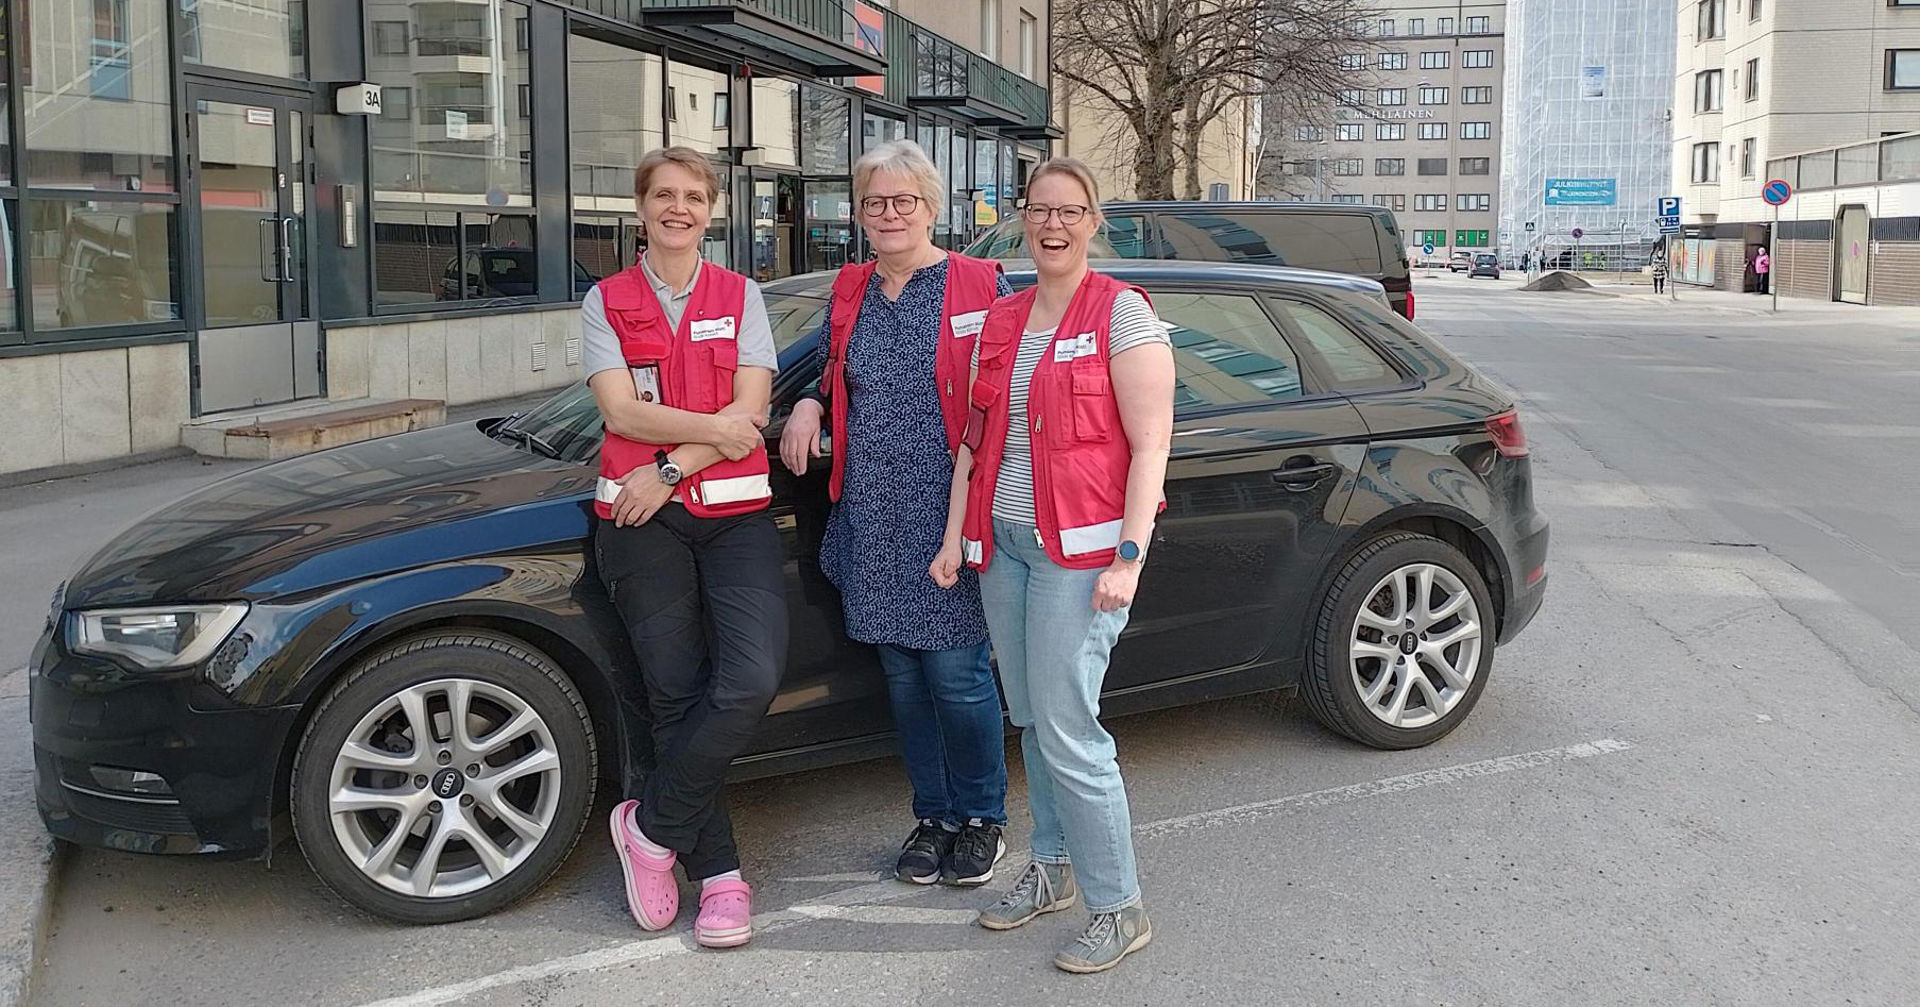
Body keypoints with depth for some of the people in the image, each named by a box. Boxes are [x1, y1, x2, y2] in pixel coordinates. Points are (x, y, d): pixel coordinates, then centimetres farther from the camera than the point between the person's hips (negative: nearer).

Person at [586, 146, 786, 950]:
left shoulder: (741, 297, 10)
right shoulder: (606, 302, 9)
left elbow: (751, 410, -2)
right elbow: (620, 410, -4)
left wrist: (670, 467, -11)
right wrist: (712, 430, -12)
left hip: (735, 512, 0)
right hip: (642, 518, 0)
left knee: (752, 680, -18)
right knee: (678, 693, -1)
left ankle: (651, 827, 2)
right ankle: (720, 875, 11)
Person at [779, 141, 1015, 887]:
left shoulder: (981, 286, -2)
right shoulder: (850, 293, 12)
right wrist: (809, 406, 3)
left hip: (949, 512, -5)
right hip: (871, 516, 5)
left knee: (955, 670, -3)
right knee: (901, 673, 12)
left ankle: (981, 818, 18)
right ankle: (933, 815, 27)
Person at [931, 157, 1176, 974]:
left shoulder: (1122, 312, -7)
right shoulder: (999, 321, 12)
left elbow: (1150, 443, -12)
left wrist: (1129, 555, -18)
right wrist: (955, 536, 11)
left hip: (1080, 546, -6)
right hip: (1002, 541, 6)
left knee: (1067, 729, -8)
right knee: (1031, 721, 14)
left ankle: (1118, 907, 6)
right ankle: (1053, 867, 30)